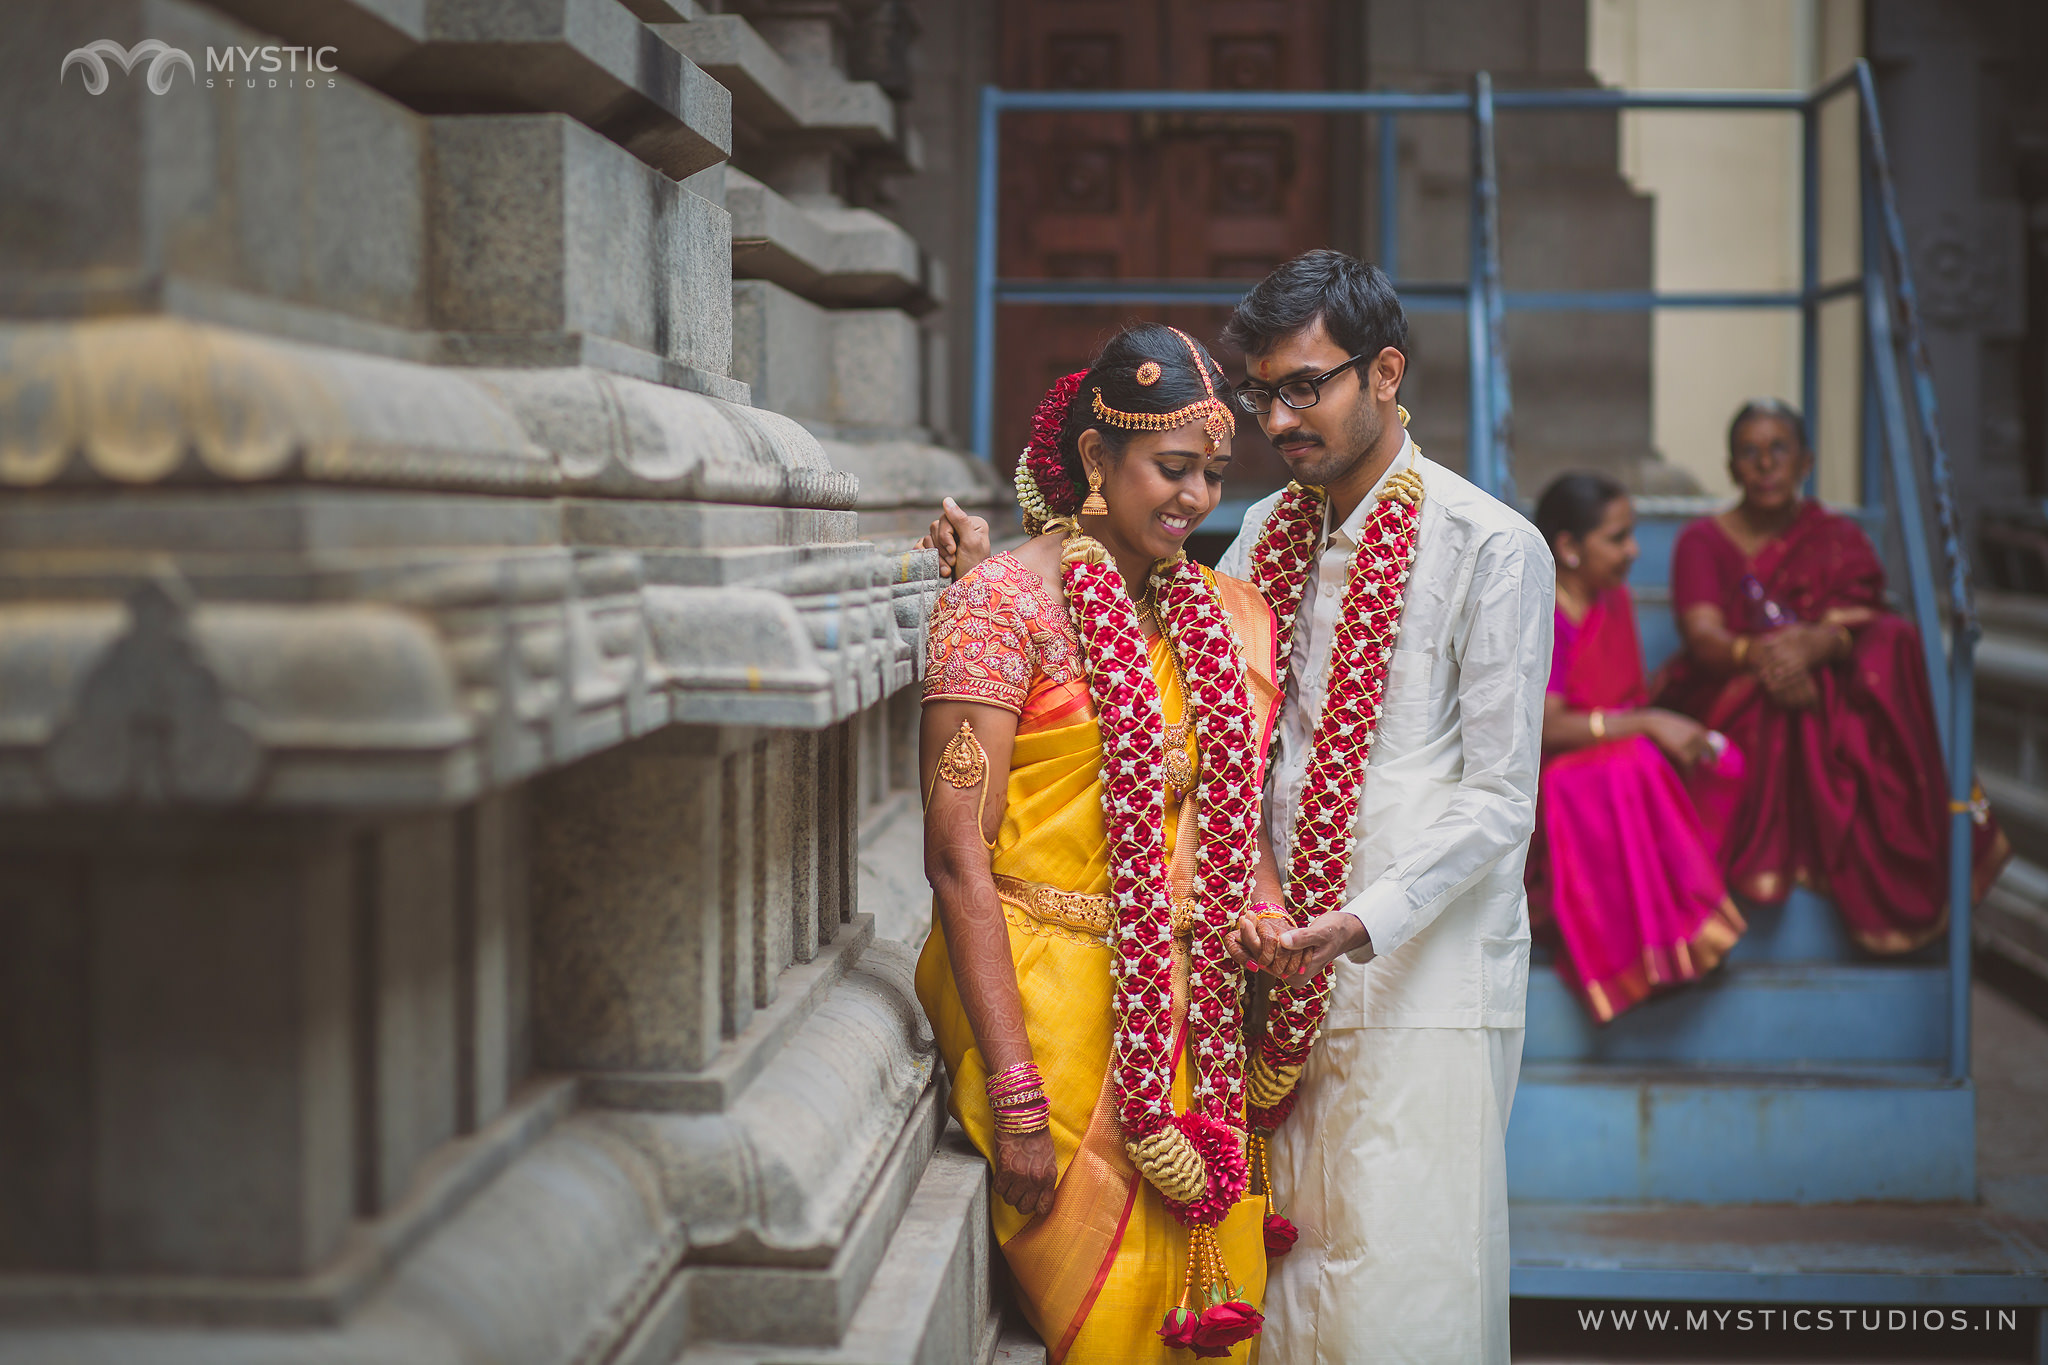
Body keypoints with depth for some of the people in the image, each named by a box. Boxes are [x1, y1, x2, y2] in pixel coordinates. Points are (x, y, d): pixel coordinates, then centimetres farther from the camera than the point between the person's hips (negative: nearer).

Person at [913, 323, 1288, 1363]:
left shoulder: (1227, 615, 10)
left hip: (1195, 1024, 6)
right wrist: (1015, 1097, -18)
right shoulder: (1003, 602, -9)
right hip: (1054, 1009, -6)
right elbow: (959, 855, -14)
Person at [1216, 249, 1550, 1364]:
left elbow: (1498, 796, -9)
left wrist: (1366, 921, -22)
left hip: (1423, 977, -5)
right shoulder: (1265, 537, 12)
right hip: (1284, 974, 5)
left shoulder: (1491, 548, -7)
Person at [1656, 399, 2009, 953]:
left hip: (1827, 692, 2)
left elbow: (1858, 625, -8)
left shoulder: (1839, 539, 12)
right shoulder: (1703, 541, 6)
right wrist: (1756, 655, -37)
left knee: (1894, 647, -29)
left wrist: (1814, 645, -34)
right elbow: (1702, 636, -12)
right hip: (1727, 701, -2)